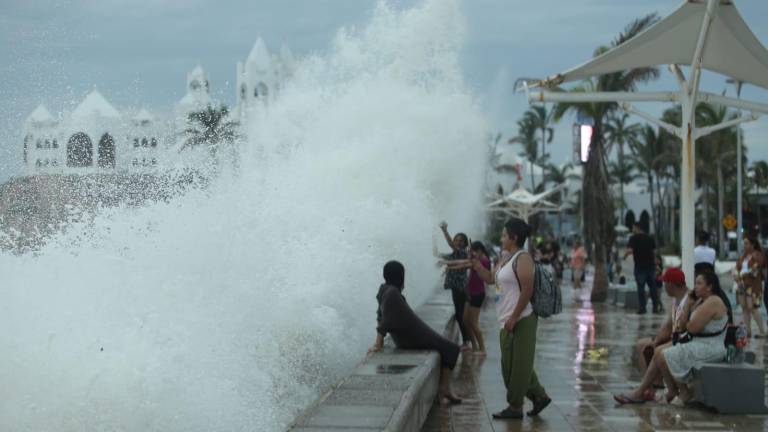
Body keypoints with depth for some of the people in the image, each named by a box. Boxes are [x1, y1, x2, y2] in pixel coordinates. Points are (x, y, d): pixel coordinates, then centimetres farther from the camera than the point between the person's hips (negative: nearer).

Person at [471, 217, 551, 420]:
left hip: (520, 320, -10)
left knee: (518, 364, -1)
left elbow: (527, 291, -20)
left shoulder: (523, 258, -14)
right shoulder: (506, 258, 14)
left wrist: (513, 318, -20)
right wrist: (475, 263, 10)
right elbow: (490, 278, 25)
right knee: (511, 364, 15)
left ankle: (515, 406, 6)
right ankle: (539, 396, 23)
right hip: (507, 321, 10)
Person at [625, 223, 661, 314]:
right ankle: (656, 306, 9)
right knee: (652, 286, 10)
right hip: (651, 265, 4)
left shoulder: (634, 238, -6)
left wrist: (624, 256, 1)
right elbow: (654, 251, 9)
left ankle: (642, 307, -1)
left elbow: (630, 250, -17)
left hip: (640, 266, -4)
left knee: (640, 287, 1)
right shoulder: (650, 238, 10)